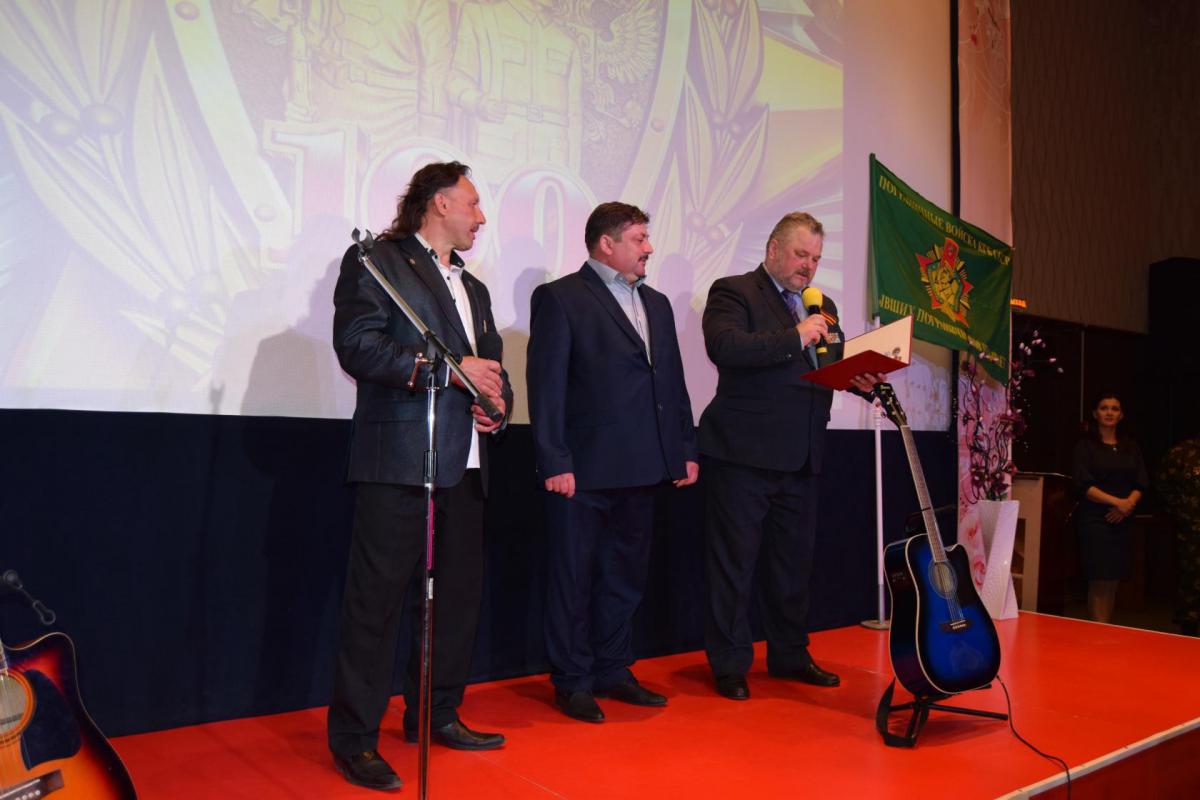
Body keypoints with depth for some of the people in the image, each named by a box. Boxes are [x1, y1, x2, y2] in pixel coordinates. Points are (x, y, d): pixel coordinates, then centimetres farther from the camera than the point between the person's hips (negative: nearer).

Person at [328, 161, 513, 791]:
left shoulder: (474, 288, 24)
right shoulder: (377, 260, -1)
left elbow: (492, 366, 27)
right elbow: (357, 346, -13)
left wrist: (496, 400, 3)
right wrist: (450, 368, -15)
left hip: (465, 465, 8)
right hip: (398, 461, -8)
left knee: (459, 594, 13)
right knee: (376, 598, -4)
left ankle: (436, 714, 29)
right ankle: (354, 738, 8)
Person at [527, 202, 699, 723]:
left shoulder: (656, 304, 18)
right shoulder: (560, 298, -4)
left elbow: (673, 382, 17)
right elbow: (547, 385, -11)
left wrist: (686, 450, 11)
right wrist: (554, 462, -16)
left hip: (642, 467, 7)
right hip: (583, 468, -7)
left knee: (625, 576, 15)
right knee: (574, 578, 4)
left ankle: (612, 671, 28)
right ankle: (572, 682, 17)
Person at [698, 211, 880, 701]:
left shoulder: (823, 306, 19)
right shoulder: (733, 292, -4)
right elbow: (723, 347, -21)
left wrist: (860, 380, -4)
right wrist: (795, 338, -22)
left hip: (802, 457, 7)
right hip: (744, 453, -7)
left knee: (794, 561, 16)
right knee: (734, 562, 1)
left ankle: (790, 656, 30)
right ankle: (730, 665, 13)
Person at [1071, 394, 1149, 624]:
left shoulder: (1130, 447, 15)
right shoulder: (1085, 445, 1)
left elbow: (1141, 484, 9)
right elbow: (1084, 485, -9)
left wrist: (1128, 504, -10)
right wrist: (1117, 501, -18)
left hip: (1122, 520, 5)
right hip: (1094, 520, -4)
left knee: (1113, 580, 5)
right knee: (1099, 581, -9)